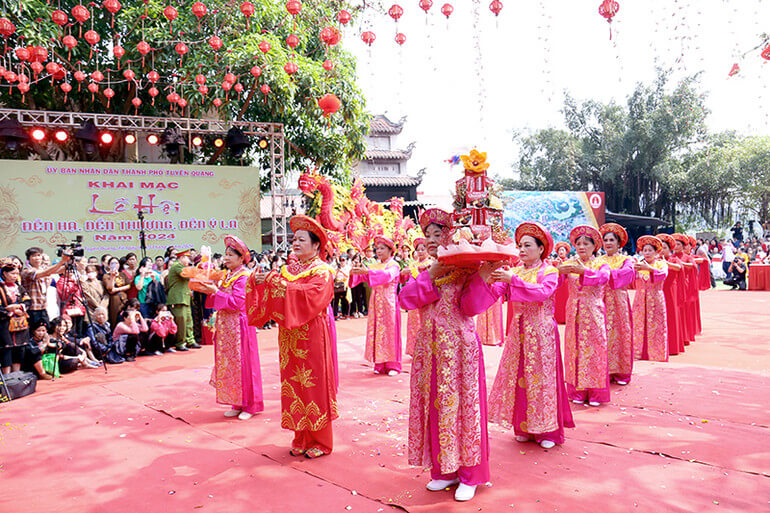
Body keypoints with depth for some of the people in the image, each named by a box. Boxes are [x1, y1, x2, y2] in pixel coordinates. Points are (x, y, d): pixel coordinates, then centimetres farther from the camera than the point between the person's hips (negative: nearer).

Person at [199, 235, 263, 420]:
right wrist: (210, 291, 0)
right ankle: (237, 404, 20)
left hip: (239, 325, -8)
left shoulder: (243, 277, -12)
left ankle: (250, 405, 9)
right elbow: (220, 301, 15)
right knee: (229, 364, 10)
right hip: (226, 325, 8)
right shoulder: (227, 276, 13)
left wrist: (216, 291, -19)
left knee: (242, 363, -2)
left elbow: (236, 302, -20)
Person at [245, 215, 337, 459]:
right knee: (294, 384, 8)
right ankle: (301, 439, 19)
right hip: (290, 338, 6)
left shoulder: (322, 271, -4)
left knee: (314, 384, 0)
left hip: (313, 337, -6)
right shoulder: (288, 269, 13)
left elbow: (313, 295, -23)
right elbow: (267, 299, 9)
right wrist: (256, 281, -10)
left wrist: (281, 284, -23)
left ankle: (321, 441, 12)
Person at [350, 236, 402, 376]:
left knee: (390, 332, -3)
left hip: (389, 302, -5)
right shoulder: (374, 266, 15)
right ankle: (380, 365, 8)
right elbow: (362, 277, 4)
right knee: (377, 332, 3)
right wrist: (354, 273, -19)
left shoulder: (393, 265, -3)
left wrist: (367, 271, -36)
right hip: (376, 303, 5)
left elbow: (387, 275, -24)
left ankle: (392, 365, 2)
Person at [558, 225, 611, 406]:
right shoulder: (569, 264, 7)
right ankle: (578, 392, 13)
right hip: (574, 312, 2)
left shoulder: (600, 264, 2)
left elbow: (604, 277, -21)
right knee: (575, 349, 3)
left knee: (594, 349, -1)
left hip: (594, 312, -2)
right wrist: (559, 271, -32)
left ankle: (596, 393, 9)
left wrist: (584, 271, -36)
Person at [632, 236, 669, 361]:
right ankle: (639, 354, 7)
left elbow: (663, 274, -19)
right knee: (638, 327, -1)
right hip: (640, 301, 2)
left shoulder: (661, 264, 4)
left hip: (656, 301, -2)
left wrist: (649, 268, -37)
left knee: (655, 328, -3)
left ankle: (657, 355, 6)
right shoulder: (639, 265, 10)